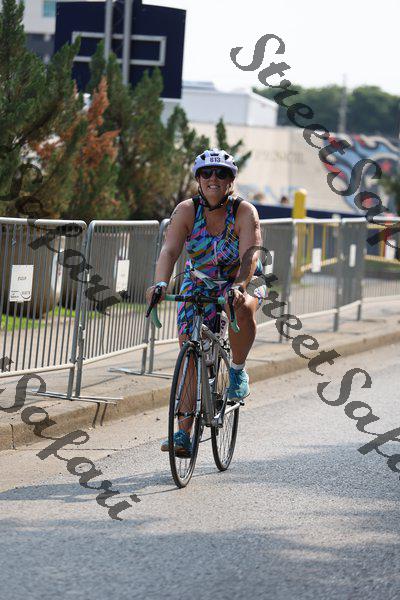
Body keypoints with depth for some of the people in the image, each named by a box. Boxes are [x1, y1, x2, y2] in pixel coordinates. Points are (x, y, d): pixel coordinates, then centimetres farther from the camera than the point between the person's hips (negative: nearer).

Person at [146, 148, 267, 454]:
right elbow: (170, 250, -27)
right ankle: (184, 434, -8)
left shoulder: (245, 212, -21)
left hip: (243, 282, -2)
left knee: (242, 308, -38)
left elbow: (250, 254, -34)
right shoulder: (187, 210, -16)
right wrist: (161, 284, -46)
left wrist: (239, 287, -52)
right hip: (200, 284, 2)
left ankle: (238, 370, -11)